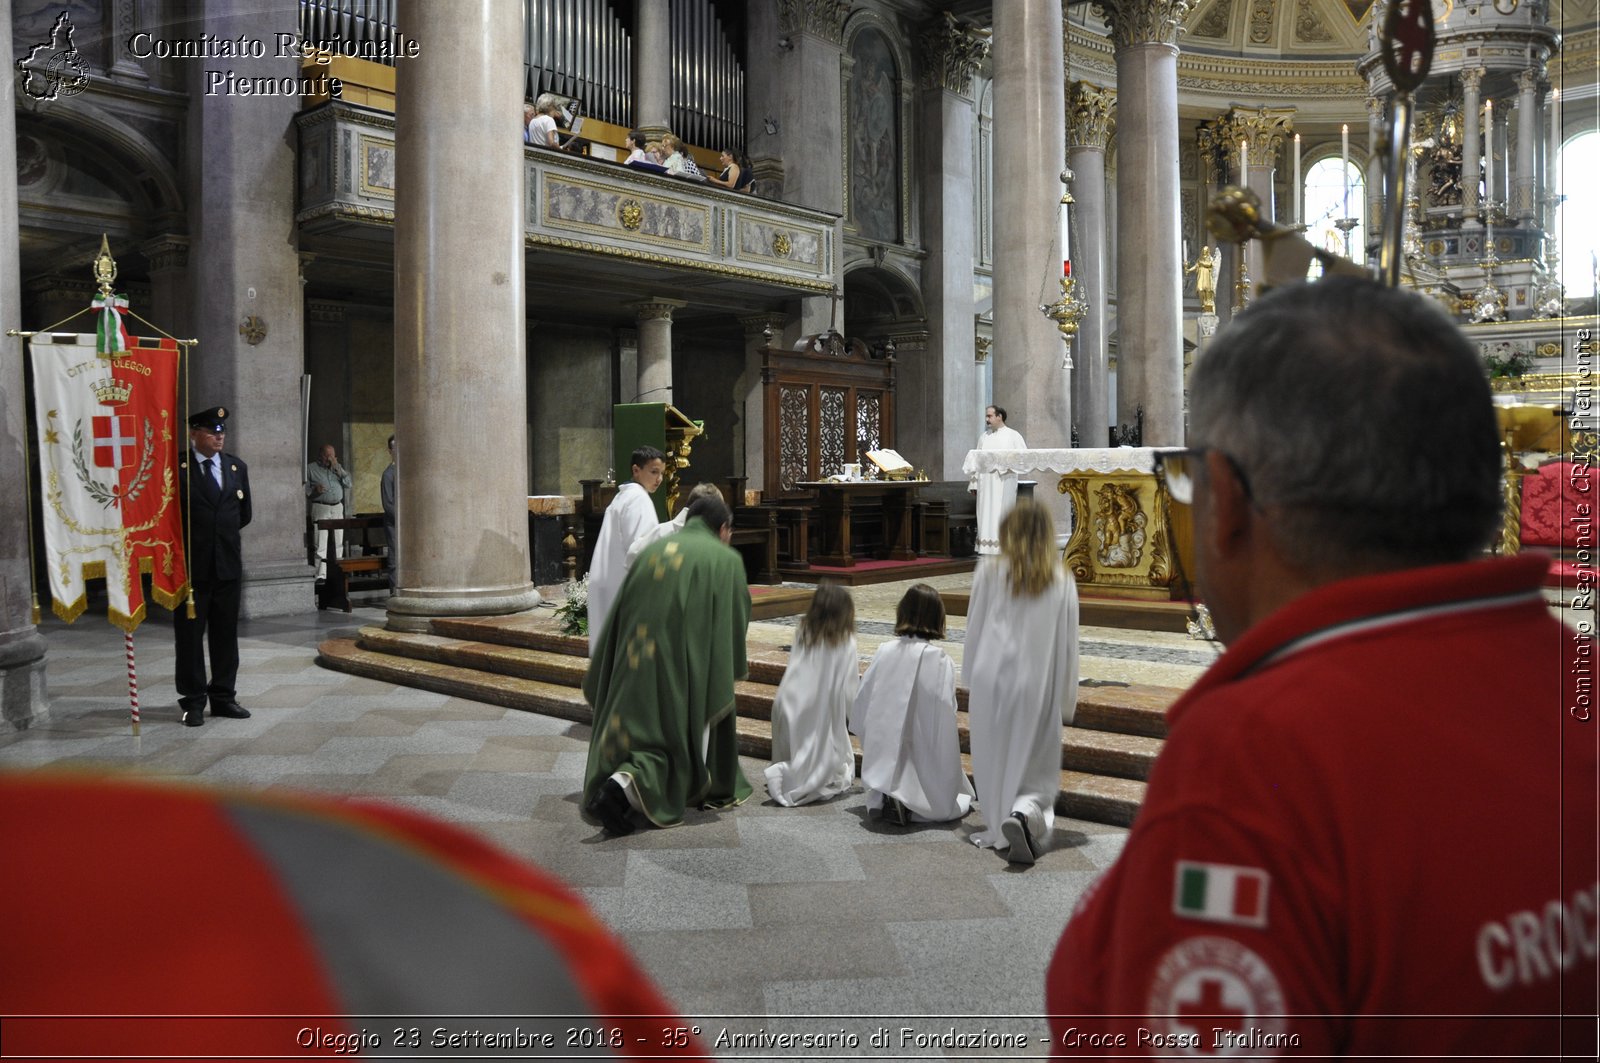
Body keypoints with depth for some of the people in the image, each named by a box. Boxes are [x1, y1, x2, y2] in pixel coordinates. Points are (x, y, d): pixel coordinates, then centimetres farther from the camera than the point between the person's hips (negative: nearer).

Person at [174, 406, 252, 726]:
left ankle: (223, 696, 20)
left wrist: (223, 532, 14)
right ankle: (193, 700, 13)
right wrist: (191, 536, 5)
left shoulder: (237, 467, 10)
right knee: (190, 635, 4)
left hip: (228, 564, 4)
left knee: (226, 633, 10)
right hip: (191, 565, -4)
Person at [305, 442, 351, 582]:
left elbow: (348, 483, 4)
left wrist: (337, 468, -3)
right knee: (320, 544, -9)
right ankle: (321, 575, -11)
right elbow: (305, 489, 2)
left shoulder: (338, 467, 17)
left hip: (338, 508, 4)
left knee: (339, 542, 5)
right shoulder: (310, 468, 5)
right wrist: (315, 491, -17)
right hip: (320, 508, -4)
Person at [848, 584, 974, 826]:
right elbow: (945, 713, -16)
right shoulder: (940, 660, -13)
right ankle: (912, 807, -10)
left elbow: (861, 704, 2)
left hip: (887, 758, 3)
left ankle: (886, 799, -7)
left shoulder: (884, 652, -3)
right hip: (926, 758, -3)